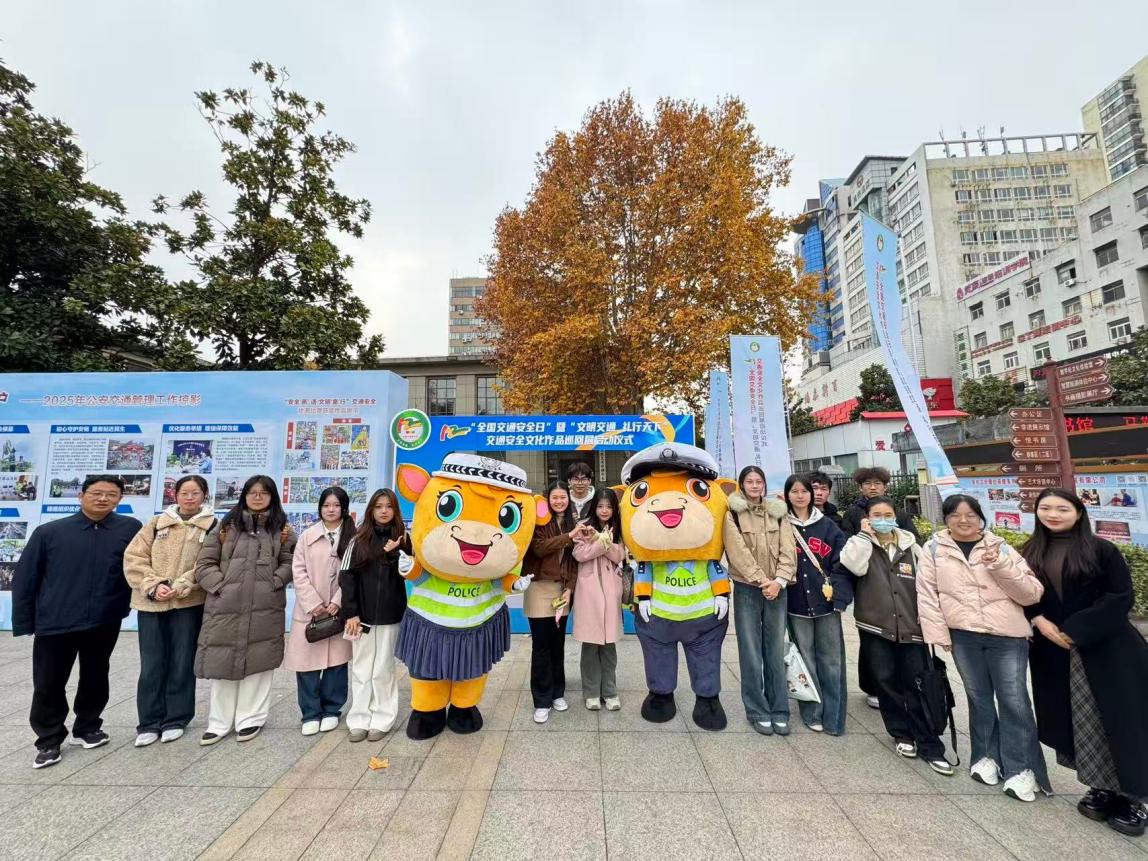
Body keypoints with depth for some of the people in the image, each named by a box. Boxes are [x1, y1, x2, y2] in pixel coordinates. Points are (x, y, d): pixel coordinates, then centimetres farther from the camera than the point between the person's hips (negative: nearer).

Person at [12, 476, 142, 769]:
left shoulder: (130, 529, -6)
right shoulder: (49, 532, -4)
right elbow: (25, 579, 1)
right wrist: (24, 622, 0)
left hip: (105, 623, 1)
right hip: (55, 623, 0)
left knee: (95, 679, 16)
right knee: (48, 685, 9)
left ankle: (87, 728, 38)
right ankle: (48, 741, 30)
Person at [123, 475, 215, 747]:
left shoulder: (212, 526, -2)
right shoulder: (158, 523, 8)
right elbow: (133, 557, 3)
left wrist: (178, 587, -17)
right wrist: (153, 585, -10)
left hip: (188, 604, -2)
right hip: (151, 603, 2)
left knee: (182, 663, 8)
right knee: (151, 664, 8)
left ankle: (176, 719, 23)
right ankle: (150, 722, 23)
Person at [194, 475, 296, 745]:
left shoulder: (282, 529, 6)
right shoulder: (226, 526, 8)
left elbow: (289, 563, 3)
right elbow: (205, 563, 6)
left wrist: (273, 583, -10)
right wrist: (220, 586, -6)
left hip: (265, 607, -1)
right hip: (225, 606, 1)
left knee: (258, 662, 6)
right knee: (223, 661, 8)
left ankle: (250, 719, 21)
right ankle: (219, 722, 24)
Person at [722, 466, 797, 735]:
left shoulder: (778, 513, 8)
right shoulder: (732, 515, -3)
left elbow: (788, 550, 0)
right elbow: (738, 552, -11)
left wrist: (779, 580, -13)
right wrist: (761, 580, -16)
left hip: (776, 589, 3)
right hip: (747, 589, -3)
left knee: (776, 650, 9)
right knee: (751, 652, 3)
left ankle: (779, 710, 22)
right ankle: (757, 710, 16)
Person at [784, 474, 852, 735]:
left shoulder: (828, 525, 5)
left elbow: (842, 562, 1)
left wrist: (839, 595, -7)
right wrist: (779, 585, -6)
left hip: (826, 601, 1)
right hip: (797, 604, -1)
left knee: (831, 660, 6)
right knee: (805, 659, 8)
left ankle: (833, 717, 18)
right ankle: (813, 714, 21)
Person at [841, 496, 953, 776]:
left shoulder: (910, 545, 6)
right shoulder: (861, 543, -1)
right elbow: (854, 565, -23)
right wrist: (865, 533, -16)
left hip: (910, 626, 1)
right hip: (875, 626, -1)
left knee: (916, 685, 3)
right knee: (885, 681, 8)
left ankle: (929, 746, 15)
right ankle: (902, 734, 26)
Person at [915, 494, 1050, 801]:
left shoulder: (1000, 547, 2)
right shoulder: (934, 549, -1)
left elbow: (1032, 594, -2)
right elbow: (926, 594, -2)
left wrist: (1001, 566, -16)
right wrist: (939, 634, -5)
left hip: (1007, 636, 0)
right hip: (963, 637, 0)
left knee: (1014, 701, 3)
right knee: (978, 698, 13)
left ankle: (1020, 769, 18)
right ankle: (986, 756, 30)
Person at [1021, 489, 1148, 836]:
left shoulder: (1101, 550, -4)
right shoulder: (1030, 554, 5)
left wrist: (1076, 630, -15)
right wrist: (1040, 621, -9)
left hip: (1105, 649, -3)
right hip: (1054, 652, 3)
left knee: (1117, 719, 1)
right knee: (1077, 721, 9)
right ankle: (1101, 788, 23)